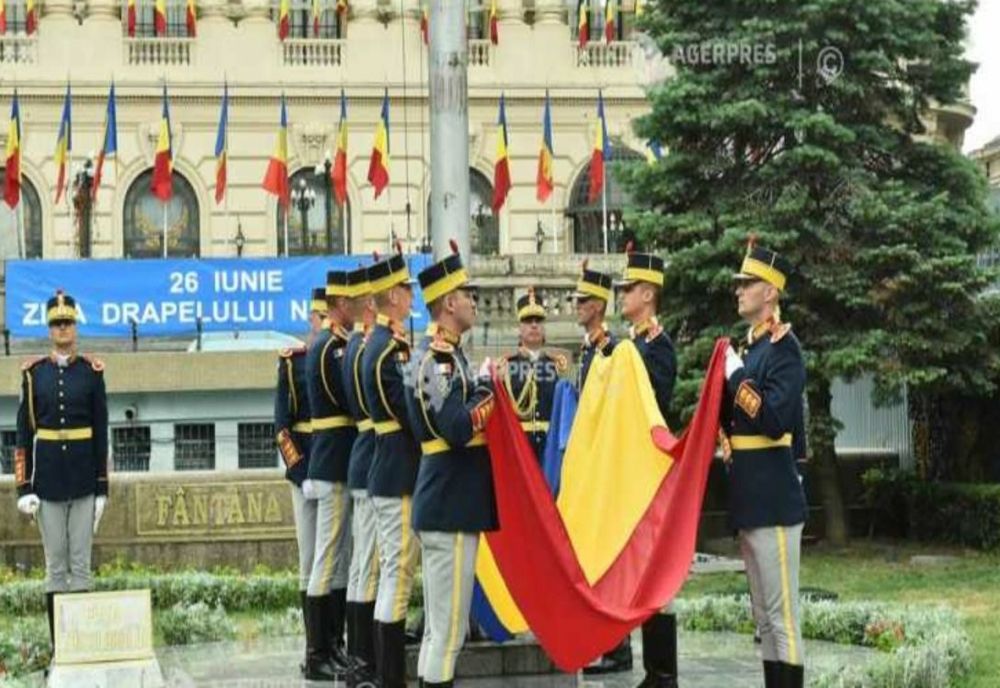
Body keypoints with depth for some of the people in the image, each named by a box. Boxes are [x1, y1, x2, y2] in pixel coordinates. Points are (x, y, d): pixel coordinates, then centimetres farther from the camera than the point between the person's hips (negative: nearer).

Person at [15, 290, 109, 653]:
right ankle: (58, 647, 9)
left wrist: (102, 487, -1)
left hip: (83, 480, 0)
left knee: (81, 562, 3)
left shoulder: (92, 371, 1)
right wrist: (24, 487, -3)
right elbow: (24, 433, 2)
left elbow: (101, 432, 3)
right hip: (48, 479, 0)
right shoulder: (34, 373, 2)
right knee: (55, 564, 5)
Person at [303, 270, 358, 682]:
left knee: (343, 559, 14)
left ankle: (334, 646, 22)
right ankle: (318, 656, 1)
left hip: (341, 466, 10)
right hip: (337, 468, -10)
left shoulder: (336, 346, 16)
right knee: (329, 559, -5)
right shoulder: (330, 349, -14)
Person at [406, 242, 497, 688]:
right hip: (451, 504, -10)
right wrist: (486, 386, -13)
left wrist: (479, 388, 7)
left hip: (446, 500, 10)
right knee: (449, 621, -6)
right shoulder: (439, 358, -16)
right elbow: (459, 428, -26)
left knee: (439, 619, 15)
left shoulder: (444, 354, 15)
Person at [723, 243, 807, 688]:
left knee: (782, 613, -6)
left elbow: (775, 418, -22)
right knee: (763, 617, 13)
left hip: (773, 497, -9)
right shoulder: (748, 347, 16)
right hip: (749, 497, 9)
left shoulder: (783, 347, -11)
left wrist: (736, 377, -14)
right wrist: (726, 376, 2)